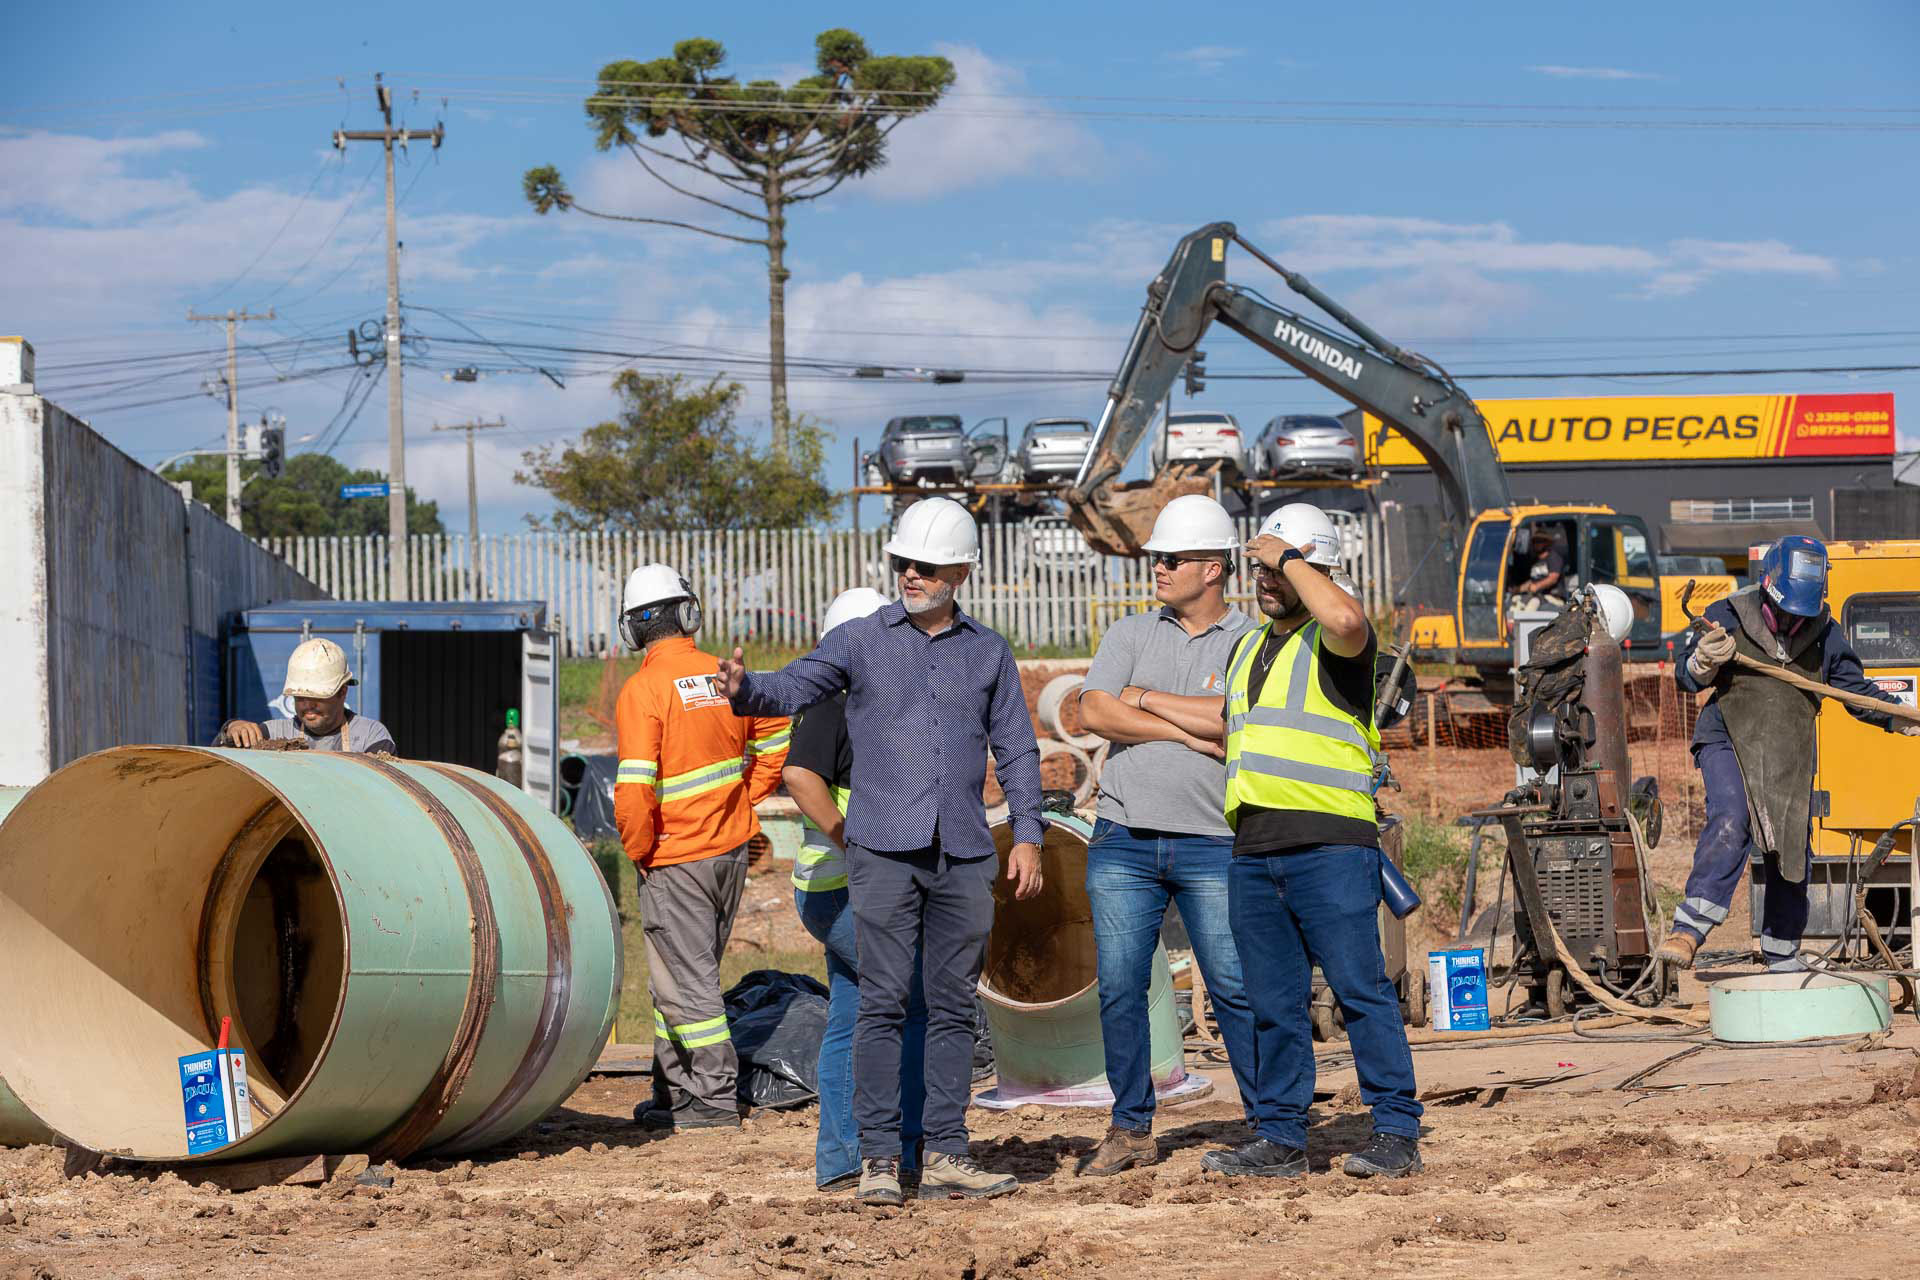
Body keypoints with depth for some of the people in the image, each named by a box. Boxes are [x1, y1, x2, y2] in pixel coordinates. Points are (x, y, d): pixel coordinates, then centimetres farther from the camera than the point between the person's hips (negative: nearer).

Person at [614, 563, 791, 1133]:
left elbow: (634, 788, -23)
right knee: (686, 973, 17)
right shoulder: (724, 676, 2)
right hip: (731, 850, 7)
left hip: (675, 860, -7)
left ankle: (716, 1099, -1)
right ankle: (672, 1094, 25)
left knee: (688, 983, -1)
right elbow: (777, 740, 13)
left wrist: (638, 851, -8)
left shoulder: (643, 691, -17)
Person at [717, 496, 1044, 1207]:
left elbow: (1016, 750, 15)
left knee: (954, 1006, 3)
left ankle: (944, 1155, 6)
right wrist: (744, 690, -27)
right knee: (883, 1004, -6)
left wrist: (1026, 835, 5)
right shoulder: (861, 641, 8)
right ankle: (878, 1157, -4)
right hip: (883, 851, -2)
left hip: (963, 856, 2)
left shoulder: (989, 654, 14)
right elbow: (795, 688, -5)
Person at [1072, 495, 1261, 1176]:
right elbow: (1094, 713, -3)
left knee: (1237, 990, -5)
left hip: (1213, 844, -3)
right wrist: (1192, 732, -9)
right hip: (1124, 839, 3)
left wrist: (1150, 700, -6)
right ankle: (1131, 1130, 11)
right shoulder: (1131, 635, 12)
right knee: (1119, 988, 2)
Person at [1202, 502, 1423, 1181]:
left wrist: (1289, 557, -15)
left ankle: (1397, 1132, -5)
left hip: (1330, 849, -8)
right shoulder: (1248, 647, 22)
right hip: (1253, 852, 8)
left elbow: (1345, 618, -28)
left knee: (1361, 988, -8)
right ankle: (1280, 1139, 11)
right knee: (1273, 1002, 8)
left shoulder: (1332, 640, -3)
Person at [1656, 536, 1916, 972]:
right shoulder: (1728, 616, -4)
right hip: (1728, 741, -4)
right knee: (1730, 822, -30)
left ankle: (1782, 956, 27)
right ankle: (1688, 930, -35)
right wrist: (1703, 664, -25)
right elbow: (1685, 677, -2)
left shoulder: (1825, 633, 5)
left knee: (1791, 854, 9)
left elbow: (1855, 688, 15)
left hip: (1791, 756, 4)